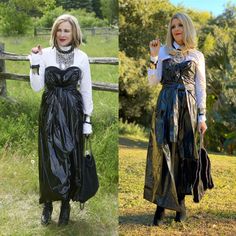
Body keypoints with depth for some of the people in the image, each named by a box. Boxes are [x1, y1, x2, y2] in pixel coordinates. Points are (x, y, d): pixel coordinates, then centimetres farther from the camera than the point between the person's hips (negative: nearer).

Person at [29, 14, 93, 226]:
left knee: (71, 158, 5)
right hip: (50, 112, 0)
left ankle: (66, 204, 20)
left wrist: (87, 119, 0)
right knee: (50, 159, 2)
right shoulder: (45, 54, -2)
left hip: (73, 113, 0)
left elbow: (86, 90, 3)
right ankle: (48, 203, 18)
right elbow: (36, 87, -4)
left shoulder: (82, 57, -1)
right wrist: (35, 62, -14)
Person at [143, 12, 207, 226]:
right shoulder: (163, 51, 10)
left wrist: (202, 116, 1)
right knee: (164, 152, -8)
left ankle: (181, 202, 13)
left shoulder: (197, 56, 10)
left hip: (188, 107, 1)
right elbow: (153, 81, 2)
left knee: (186, 153, 1)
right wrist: (154, 56, -7)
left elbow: (201, 88, 7)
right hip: (166, 106, 0)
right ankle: (161, 205, -6)